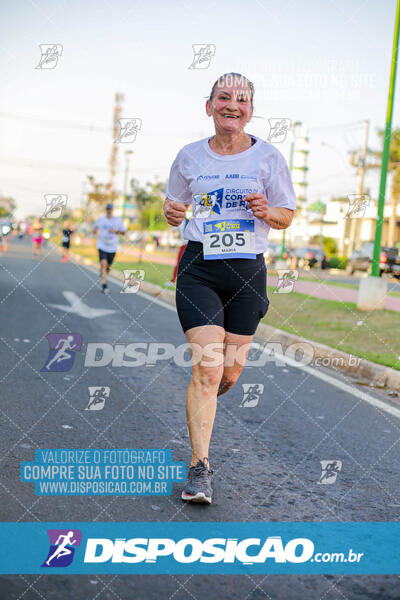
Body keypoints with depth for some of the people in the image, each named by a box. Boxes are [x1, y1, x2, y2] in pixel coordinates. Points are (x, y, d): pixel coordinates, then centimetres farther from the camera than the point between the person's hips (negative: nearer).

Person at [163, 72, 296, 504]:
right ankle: (199, 468, -4)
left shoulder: (268, 157, 3)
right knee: (207, 368, -13)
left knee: (229, 374, 6)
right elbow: (174, 204, 18)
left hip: (248, 270, 1)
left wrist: (268, 212, -15)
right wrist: (171, 214, -6)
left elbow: (288, 215, 7)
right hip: (199, 268, -1)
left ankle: (202, 405, 43)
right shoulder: (189, 156, 6)